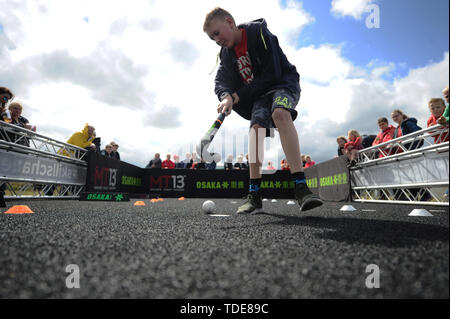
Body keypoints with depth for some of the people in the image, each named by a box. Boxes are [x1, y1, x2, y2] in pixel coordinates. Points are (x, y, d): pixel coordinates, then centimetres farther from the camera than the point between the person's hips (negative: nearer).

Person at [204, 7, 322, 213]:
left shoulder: (258, 32, -13)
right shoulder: (227, 54, 8)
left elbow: (273, 73, -19)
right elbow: (221, 82, -2)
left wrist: (240, 95, -14)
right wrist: (226, 96, -27)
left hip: (283, 83, -5)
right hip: (258, 95, 5)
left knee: (280, 113, -36)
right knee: (256, 126, -21)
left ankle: (301, 186, -42)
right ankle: (254, 195, -22)